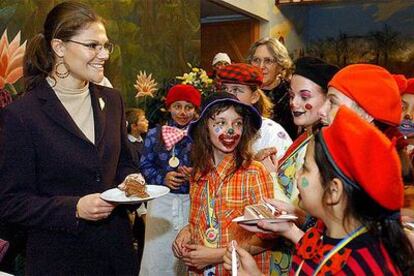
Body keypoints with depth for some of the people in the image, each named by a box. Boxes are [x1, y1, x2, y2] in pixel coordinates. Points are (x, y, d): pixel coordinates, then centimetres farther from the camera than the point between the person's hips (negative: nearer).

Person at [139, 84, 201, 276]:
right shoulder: (155, 134, 6)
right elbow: (145, 165, 6)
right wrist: (163, 178, -10)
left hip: (191, 201, -1)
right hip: (162, 201, 1)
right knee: (158, 255, 4)